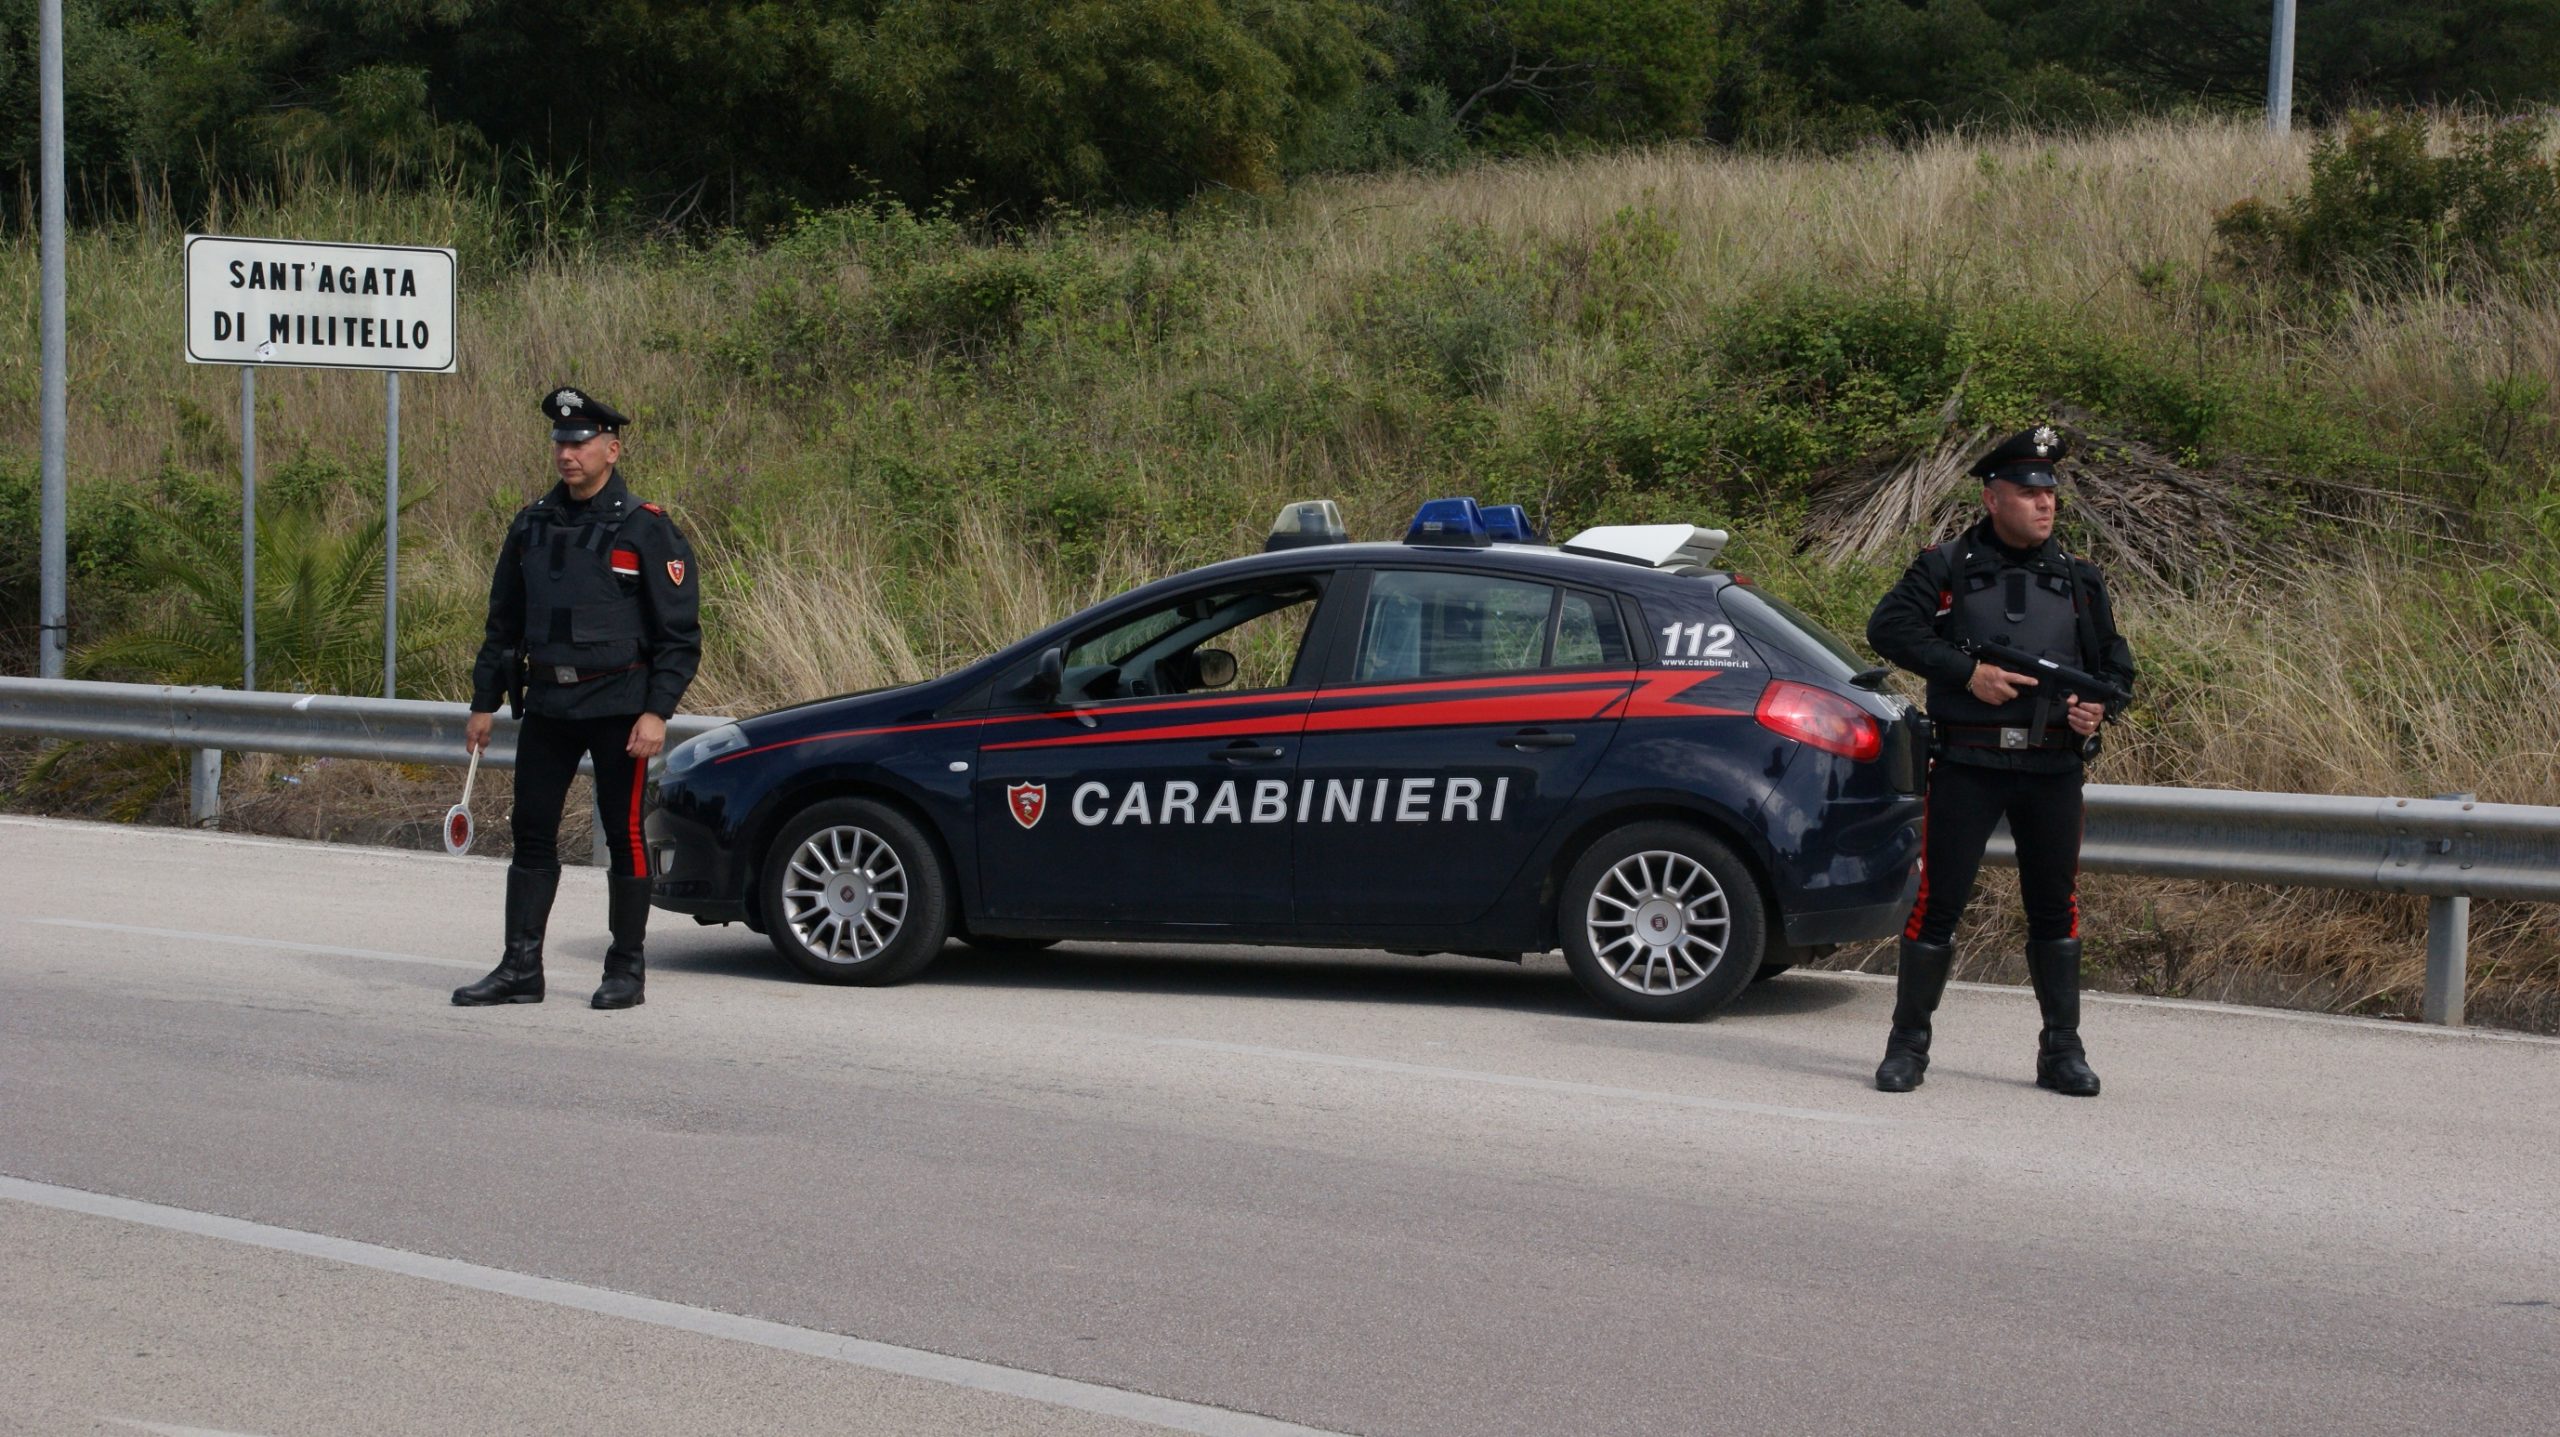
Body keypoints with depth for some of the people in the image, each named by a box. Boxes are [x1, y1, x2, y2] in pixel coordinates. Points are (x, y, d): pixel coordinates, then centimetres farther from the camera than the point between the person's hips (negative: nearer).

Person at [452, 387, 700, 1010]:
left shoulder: (645, 530, -6)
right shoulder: (532, 526, 10)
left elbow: (680, 635, -7)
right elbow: (503, 623, 18)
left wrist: (657, 712, -15)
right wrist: (484, 702, 14)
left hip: (618, 706, -5)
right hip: (546, 704, 5)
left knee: (624, 835, 0)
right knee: (531, 833, 4)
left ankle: (626, 970, 10)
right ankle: (520, 969, 9)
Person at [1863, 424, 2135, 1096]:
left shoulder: (2079, 581, 12)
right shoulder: (1948, 567, 2)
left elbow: (2116, 665, 18)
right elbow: (1888, 626, -8)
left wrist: (2100, 707, -5)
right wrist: (1967, 672, -17)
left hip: (2053, 770, 3)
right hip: (1967, 765, -3)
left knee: (2055, 908, 7)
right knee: (1939, 902, -3)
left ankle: (2062, 1051, 17)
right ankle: (1908, 1045, 9)